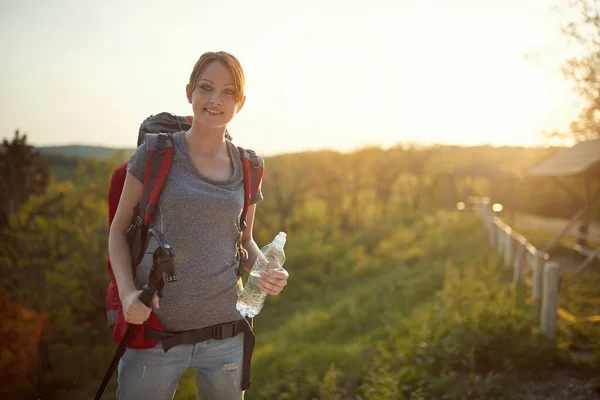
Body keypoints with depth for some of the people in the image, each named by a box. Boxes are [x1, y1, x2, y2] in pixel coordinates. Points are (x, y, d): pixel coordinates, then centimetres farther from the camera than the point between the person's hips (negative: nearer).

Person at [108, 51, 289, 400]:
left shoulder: (246, 168, 5)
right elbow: (119, 229, 2)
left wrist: (266, 272, -4)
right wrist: (127, 291, -14)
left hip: (225, 330, 3)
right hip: (154, 328, -2)